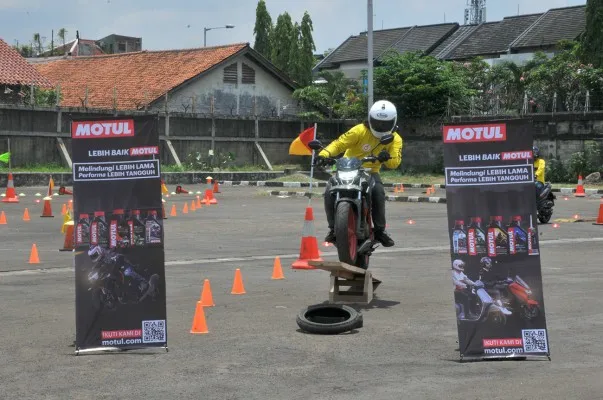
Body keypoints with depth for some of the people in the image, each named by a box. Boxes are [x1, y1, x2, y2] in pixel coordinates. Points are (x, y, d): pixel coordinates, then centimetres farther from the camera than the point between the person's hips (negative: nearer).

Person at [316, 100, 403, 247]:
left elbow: (395, 162, -15)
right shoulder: (360, 131, -13)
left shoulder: (395, 139, -3)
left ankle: (380, 230, -18)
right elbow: (339, 143, -17)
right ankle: (333, 228, -5)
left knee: (378, 192, -32)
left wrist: (388, 158, -40)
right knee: (330, 192, -24)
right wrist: (323, 154, -35)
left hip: (370, 171, 1)